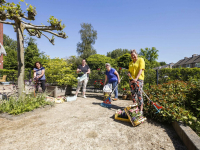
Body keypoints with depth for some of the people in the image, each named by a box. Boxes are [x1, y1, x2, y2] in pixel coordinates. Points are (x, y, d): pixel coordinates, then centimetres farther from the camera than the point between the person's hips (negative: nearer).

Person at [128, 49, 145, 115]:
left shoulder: (141, 60, 0)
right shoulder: (130, 63, 19)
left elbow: (141, 70, -11)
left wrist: (136, 78, -22)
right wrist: (129, 73, -3)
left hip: (139, 79, -6)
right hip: (131, 79, 6)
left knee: (139, 94, -12)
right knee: (133, 94, 7)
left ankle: (141, 110, -9)